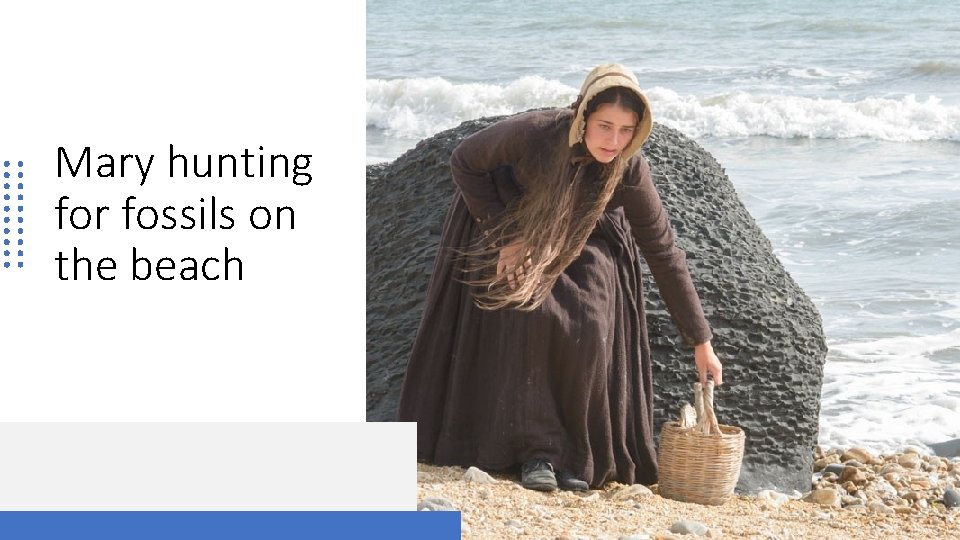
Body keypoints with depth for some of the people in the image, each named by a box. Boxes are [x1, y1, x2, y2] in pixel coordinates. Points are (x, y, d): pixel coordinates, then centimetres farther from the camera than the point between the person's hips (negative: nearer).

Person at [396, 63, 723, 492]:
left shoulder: (629, 171, -30)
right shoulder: (532, 132, -37)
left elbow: (664, 253, -22)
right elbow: (464, 162, -18)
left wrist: (701, 342, -20)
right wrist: (504, 235, -21)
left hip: (582, 243, 1)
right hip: (510, 224, -1)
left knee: (588, 328, -18)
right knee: (530, 315, -23)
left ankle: (576, 455, -3)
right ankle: (537, 450, -15)